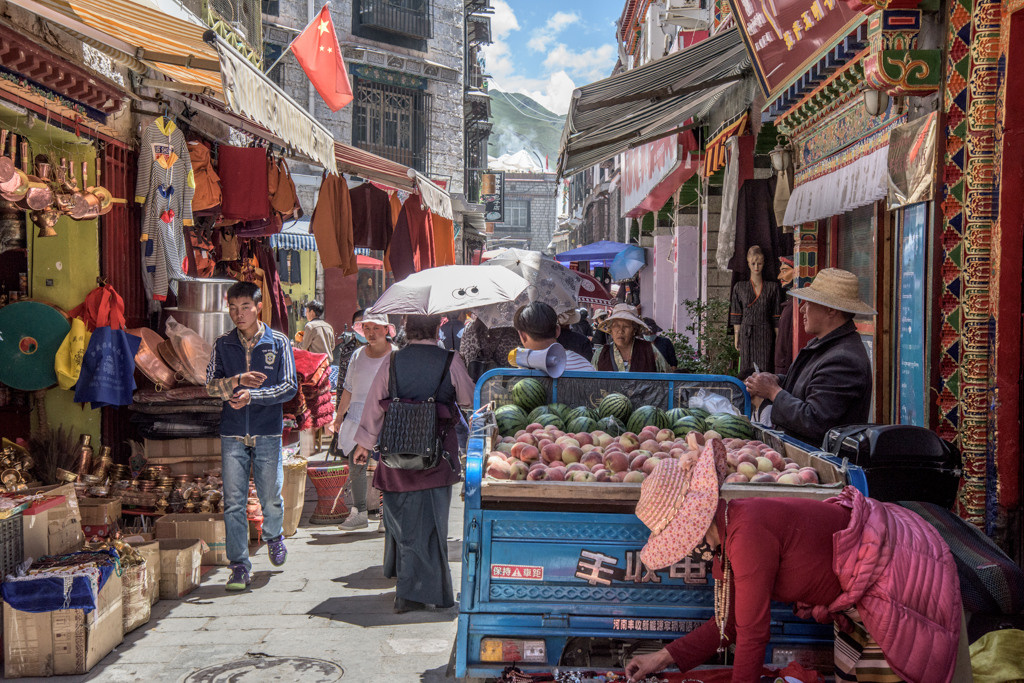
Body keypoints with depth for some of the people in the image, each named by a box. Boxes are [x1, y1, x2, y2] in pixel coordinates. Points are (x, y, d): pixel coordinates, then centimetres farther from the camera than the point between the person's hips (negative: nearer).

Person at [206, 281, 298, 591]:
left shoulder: (279, 343, 1)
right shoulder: (222, 345, 6)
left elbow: (290, 387, -4)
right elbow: (210, 386, 3)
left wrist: (251, 395, -14)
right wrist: (237, 380, -15)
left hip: (268, 432, -1)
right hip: (232, 434, 1)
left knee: (271, 498, 8)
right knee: (234, 502, -2)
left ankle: (274, 536, 39)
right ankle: (239, 565, 6)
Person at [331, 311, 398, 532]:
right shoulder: (358, 355, 11)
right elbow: (348, 389, 19)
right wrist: (339, 415, 18)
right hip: (359, 418, 4)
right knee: (355, 466, 3)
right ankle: (359, 514, 14)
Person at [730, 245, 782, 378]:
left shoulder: (773, 287, 6)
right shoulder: (740, 287, 7)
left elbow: (776, 317, 5)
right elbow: (736, 317, 6)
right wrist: (736, 337, 1)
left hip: (766, 334, 0)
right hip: (746, 333, 1)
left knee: (764, 370, -5)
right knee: (747, 370, -1)